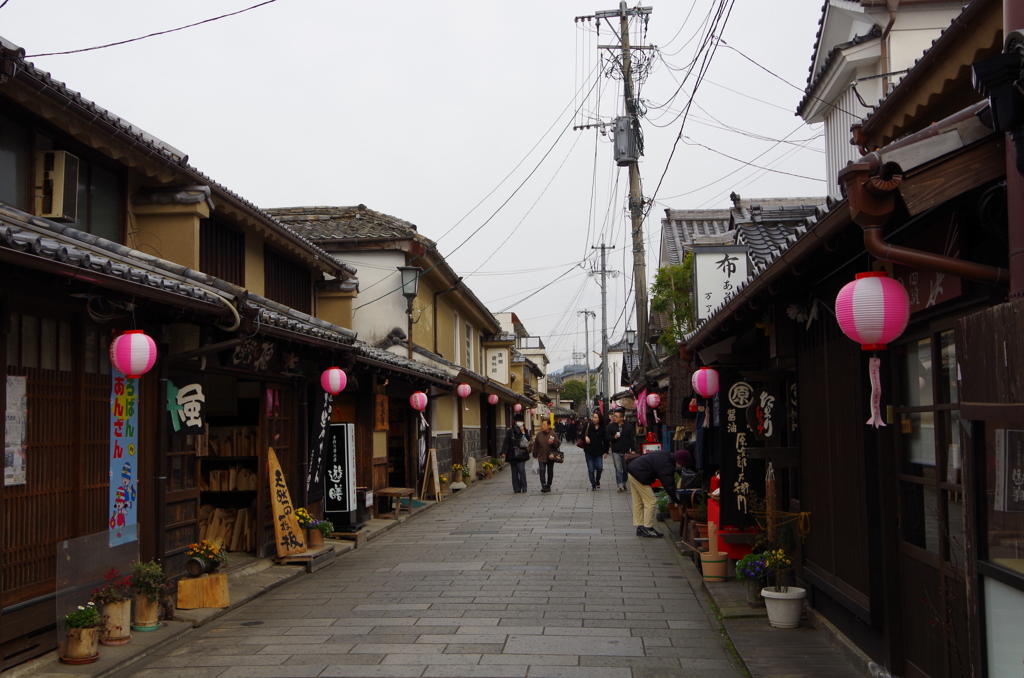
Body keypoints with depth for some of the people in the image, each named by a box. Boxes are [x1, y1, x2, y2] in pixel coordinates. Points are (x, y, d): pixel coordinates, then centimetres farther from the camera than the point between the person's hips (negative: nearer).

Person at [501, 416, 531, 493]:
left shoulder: (524, 431, 7)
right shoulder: (510, 431, 1)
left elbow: (527, 441, -6)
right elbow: (506, 442, -2)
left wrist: (523, 432, -12)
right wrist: (503, 452, -11)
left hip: (521, 454, 0)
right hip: (512, 454, 0)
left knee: (521, 470, -12)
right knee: (514, 472, 3)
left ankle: (523, 487, -1)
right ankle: (516, 489, 9)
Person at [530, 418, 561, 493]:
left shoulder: (553, 434, -3)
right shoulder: (539, 434, 2)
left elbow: (558, 443, -1)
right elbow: (535, 445, 8)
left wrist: (553, 442, -21)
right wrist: (535, 455, 8)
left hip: (550, 456, 0)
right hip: (541, 456, 0)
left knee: (550, 472, 9)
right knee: (542, 470, -13)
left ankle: (548, 486, 22)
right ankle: (543, 485, -16)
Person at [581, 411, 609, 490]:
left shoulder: (603, 428, 1)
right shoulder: (588, 425, -2)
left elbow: (605, 440, 6)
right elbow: (582, 434, 3)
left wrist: (606, 451, 5)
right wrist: (585, 437, -19)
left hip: (598, 451, 0)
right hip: (589, 451, 0)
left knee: (599, 467, -6)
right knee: (591, 469, 1)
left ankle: (597, 481, 22)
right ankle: (593, 485, 13)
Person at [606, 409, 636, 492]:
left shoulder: (629, 426, 1)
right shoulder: (610, 426, 4)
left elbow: (632, 439, 2)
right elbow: (607, 438, 2)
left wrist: (632, 449, -4)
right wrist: (614, 437, -17)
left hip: (626, 451, 0)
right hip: (616, 452, 0)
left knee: (626, 469, 9)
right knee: (618, 469, -2)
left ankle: (624, 483, 25)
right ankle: (620, 485, -1)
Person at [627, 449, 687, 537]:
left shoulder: (666, 456, 12)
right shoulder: (667, 465, -19)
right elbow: (669, 485, -20)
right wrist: (677, 500, -14)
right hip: (640, 475, -11)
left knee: (638, 503, 16)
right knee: (650, 502, -4)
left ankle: (640, 527, 22)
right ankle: (647, 529, -1)